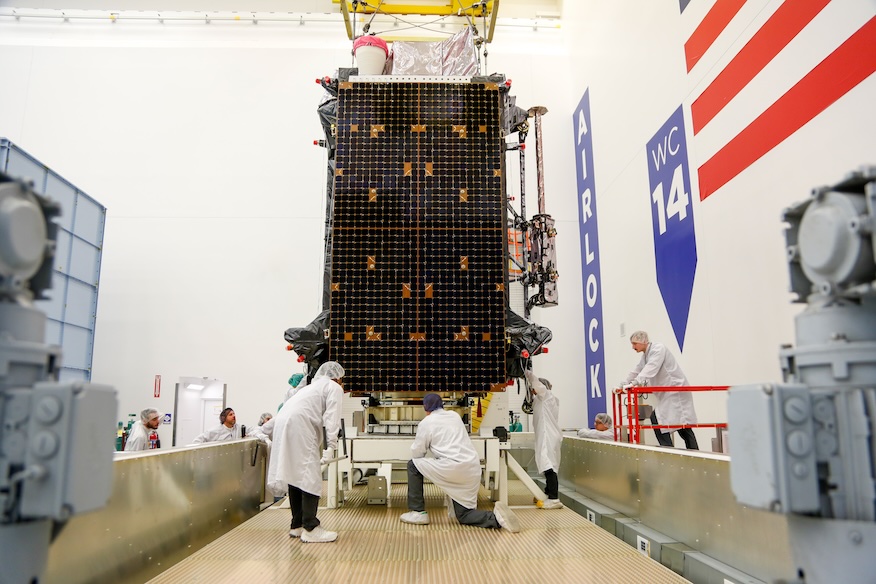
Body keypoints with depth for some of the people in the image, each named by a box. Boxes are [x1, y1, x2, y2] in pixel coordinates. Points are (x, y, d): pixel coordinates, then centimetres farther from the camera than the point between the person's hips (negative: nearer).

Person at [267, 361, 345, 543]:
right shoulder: (334, 388, 11)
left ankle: (297, 525, 19)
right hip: (298, 424, -9)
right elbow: (331, 418, -4)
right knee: (310, 476, -6)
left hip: (283, 422, 9)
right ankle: (310, 529, -6)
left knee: (296, 474, 13)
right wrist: (331, 446, -11)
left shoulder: (315, 386, 34)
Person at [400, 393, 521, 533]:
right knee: (463, 515, 16)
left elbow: (417, 453, 7)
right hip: (473, 470, 7)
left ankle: (418, 513, 12)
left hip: (453, 468, -6)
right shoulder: (455, 415, 19)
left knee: (413, 465, 14)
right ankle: (496, 517, -11)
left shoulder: (426, 423, 1)